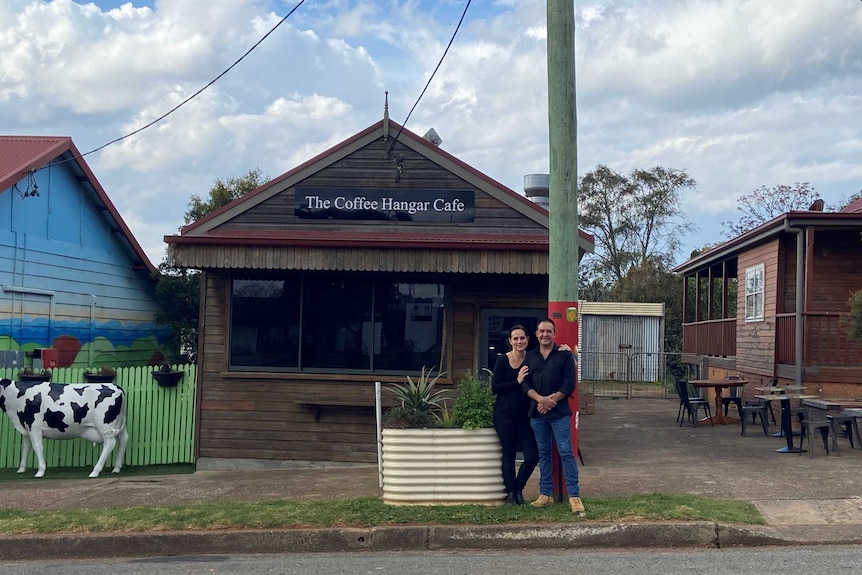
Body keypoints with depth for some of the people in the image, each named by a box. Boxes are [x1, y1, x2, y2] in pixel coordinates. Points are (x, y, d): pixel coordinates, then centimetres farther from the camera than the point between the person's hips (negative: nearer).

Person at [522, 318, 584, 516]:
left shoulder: (564, 356, 1)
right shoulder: (530, 357, 11)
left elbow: (569, 385, -5)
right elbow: (526, 384, 5)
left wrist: (551, 400, -13)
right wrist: (540, 399, -12)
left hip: (559, 413, -4)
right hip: (537, 413, 4)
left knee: (566, 453, -6)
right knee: (544, 453, 10)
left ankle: (574, 495, -5)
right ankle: (546, 493, 17)